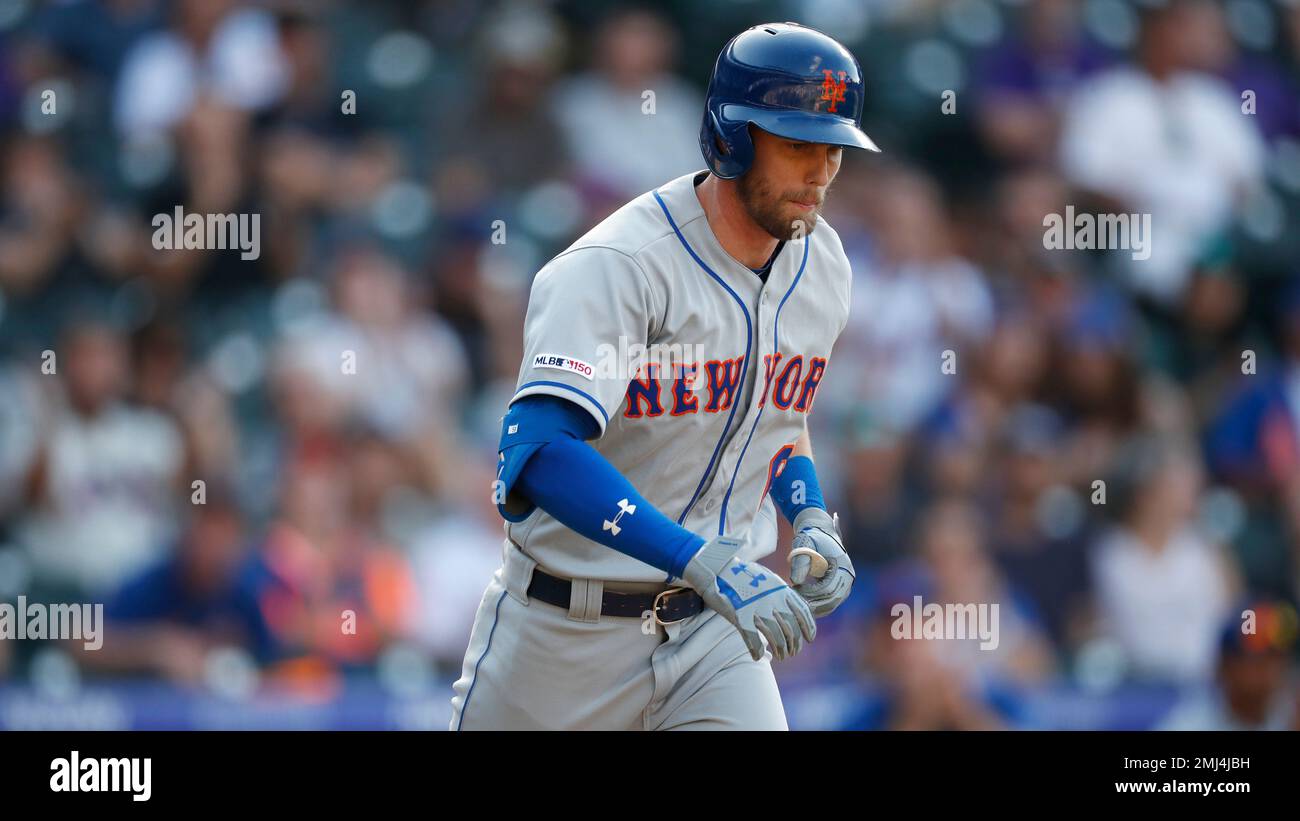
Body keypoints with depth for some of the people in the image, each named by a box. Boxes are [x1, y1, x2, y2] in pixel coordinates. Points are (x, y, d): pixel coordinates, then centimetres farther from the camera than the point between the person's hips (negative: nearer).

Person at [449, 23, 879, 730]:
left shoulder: (821, 266, 3)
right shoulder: (616, 268, -22)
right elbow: (539, 451, -35)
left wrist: (811, 521, 3)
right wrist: (702, 560, -43)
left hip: (716, 628, 5)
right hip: (568, 636, -5)